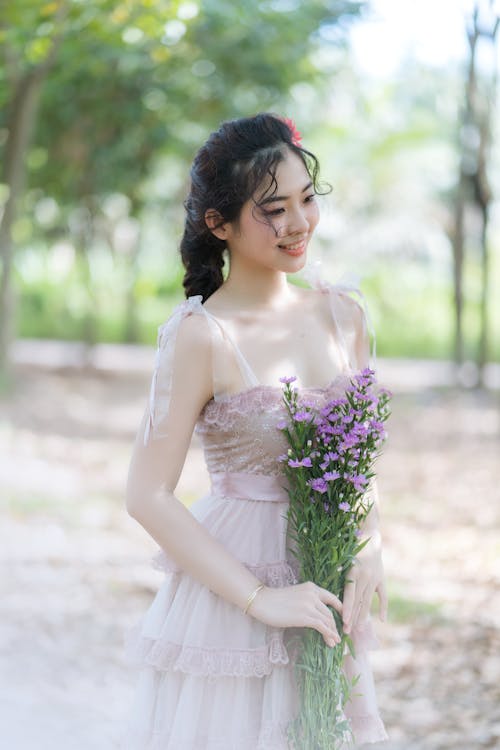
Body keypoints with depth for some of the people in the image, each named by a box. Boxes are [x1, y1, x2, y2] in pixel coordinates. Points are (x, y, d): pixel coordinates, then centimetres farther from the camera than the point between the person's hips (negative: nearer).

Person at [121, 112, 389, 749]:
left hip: (326, 596, 5)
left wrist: (371, 548, -7)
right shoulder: (202, 335, -16)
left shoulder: (342, 316, 1)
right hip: (228, 595, -5)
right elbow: (147, 497, -17)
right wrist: (259, 599, -17)